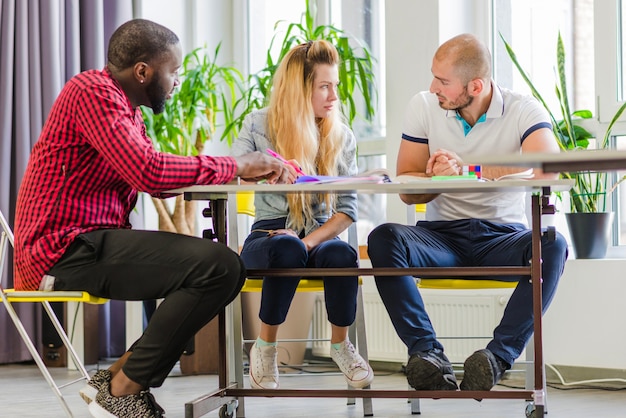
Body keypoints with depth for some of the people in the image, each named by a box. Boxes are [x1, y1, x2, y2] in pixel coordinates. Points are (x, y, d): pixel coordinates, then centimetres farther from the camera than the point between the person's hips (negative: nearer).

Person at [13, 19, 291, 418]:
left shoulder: (127, 109, 20)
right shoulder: (94, 92, -13)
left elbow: (158, 182, 17)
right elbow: (148, 172, -25)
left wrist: (254, 167, 8)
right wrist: (235, 166, -15)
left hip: (90, 243, 11)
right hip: (66, 247, -10)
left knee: (227, 267, 12)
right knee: (219, 266, -21)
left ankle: (119, 376, 5)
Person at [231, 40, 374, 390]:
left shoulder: (341, 136, 6)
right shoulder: (259, 125, 2)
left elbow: (348, 208, 0)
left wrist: (308, 241, -18)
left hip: (320, 233, 2)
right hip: (269, 233, -2)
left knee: (342, 255, -34)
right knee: (287, 249, -38)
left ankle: (341, 344, -6)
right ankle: (265, 347, -16)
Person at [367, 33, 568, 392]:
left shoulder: (523, 110, -5)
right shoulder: (424, 106, 3)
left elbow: (548, 167, -26)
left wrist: (468, 170, -23)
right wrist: (435, 178, -21)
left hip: (503, 237, -2)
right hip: (442, 236, 2)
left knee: (552, 246, -34)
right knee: (383, 240, -29)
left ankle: (499, 356, -35)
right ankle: (428, 352, -33)